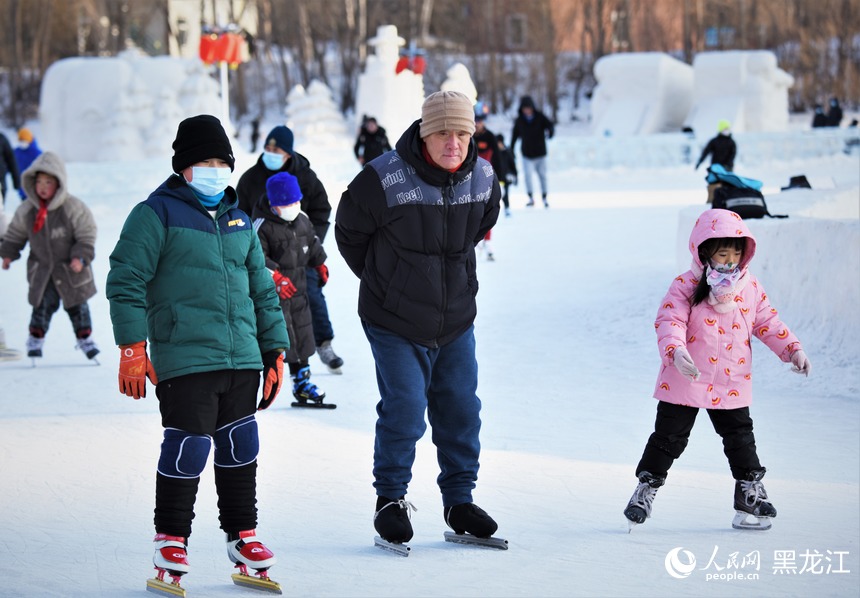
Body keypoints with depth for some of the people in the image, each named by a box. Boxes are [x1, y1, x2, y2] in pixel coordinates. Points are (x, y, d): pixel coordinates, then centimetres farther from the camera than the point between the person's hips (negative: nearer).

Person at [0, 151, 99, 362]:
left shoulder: (73, 207, -17)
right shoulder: (27, 210, -7)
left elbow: (87, 234, -12)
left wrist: (80, 257, -20)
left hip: (70, 268, -1)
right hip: (41, 269, 1)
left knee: (77, 305, 9)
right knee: (43, 303, -2)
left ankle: (84, 337, 25)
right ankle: (36, 337, 15)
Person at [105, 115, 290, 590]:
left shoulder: (238, 220, 18)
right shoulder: (156, 215, -2)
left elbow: (261, 289, 24)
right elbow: (126, 280, -7)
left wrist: (275, 351, 19)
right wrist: (132, 349, -13)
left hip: (242, 359, 6)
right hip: (184, 360, -6)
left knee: (240, 448, 9)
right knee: (188, 448, -8)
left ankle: (242, 536, 21)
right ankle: (170, 542, 7)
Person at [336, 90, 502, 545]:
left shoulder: (484, 180, -5)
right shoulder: (383, 179, -20)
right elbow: (349, 232, -4)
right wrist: (382, 280, 5)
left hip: (456, 320, 5)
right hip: (395, 324, -5)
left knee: (461, 409, 9)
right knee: (404, 409, -8)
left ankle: (459, 500, 24)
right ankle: (391, 499, 11)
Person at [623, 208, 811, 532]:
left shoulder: (750, 287, 3)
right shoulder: (686, 286, -13)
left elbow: (767, 322, 11)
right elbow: (669, 321, -20)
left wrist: (792, 349, 2)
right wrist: (675, 350, -38)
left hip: (731, 383, 4)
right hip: (685, 382, -4)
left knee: (740, 438, 12)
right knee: (669, 437, 3)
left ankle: (750, 492, 24)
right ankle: (646, 488, 14)